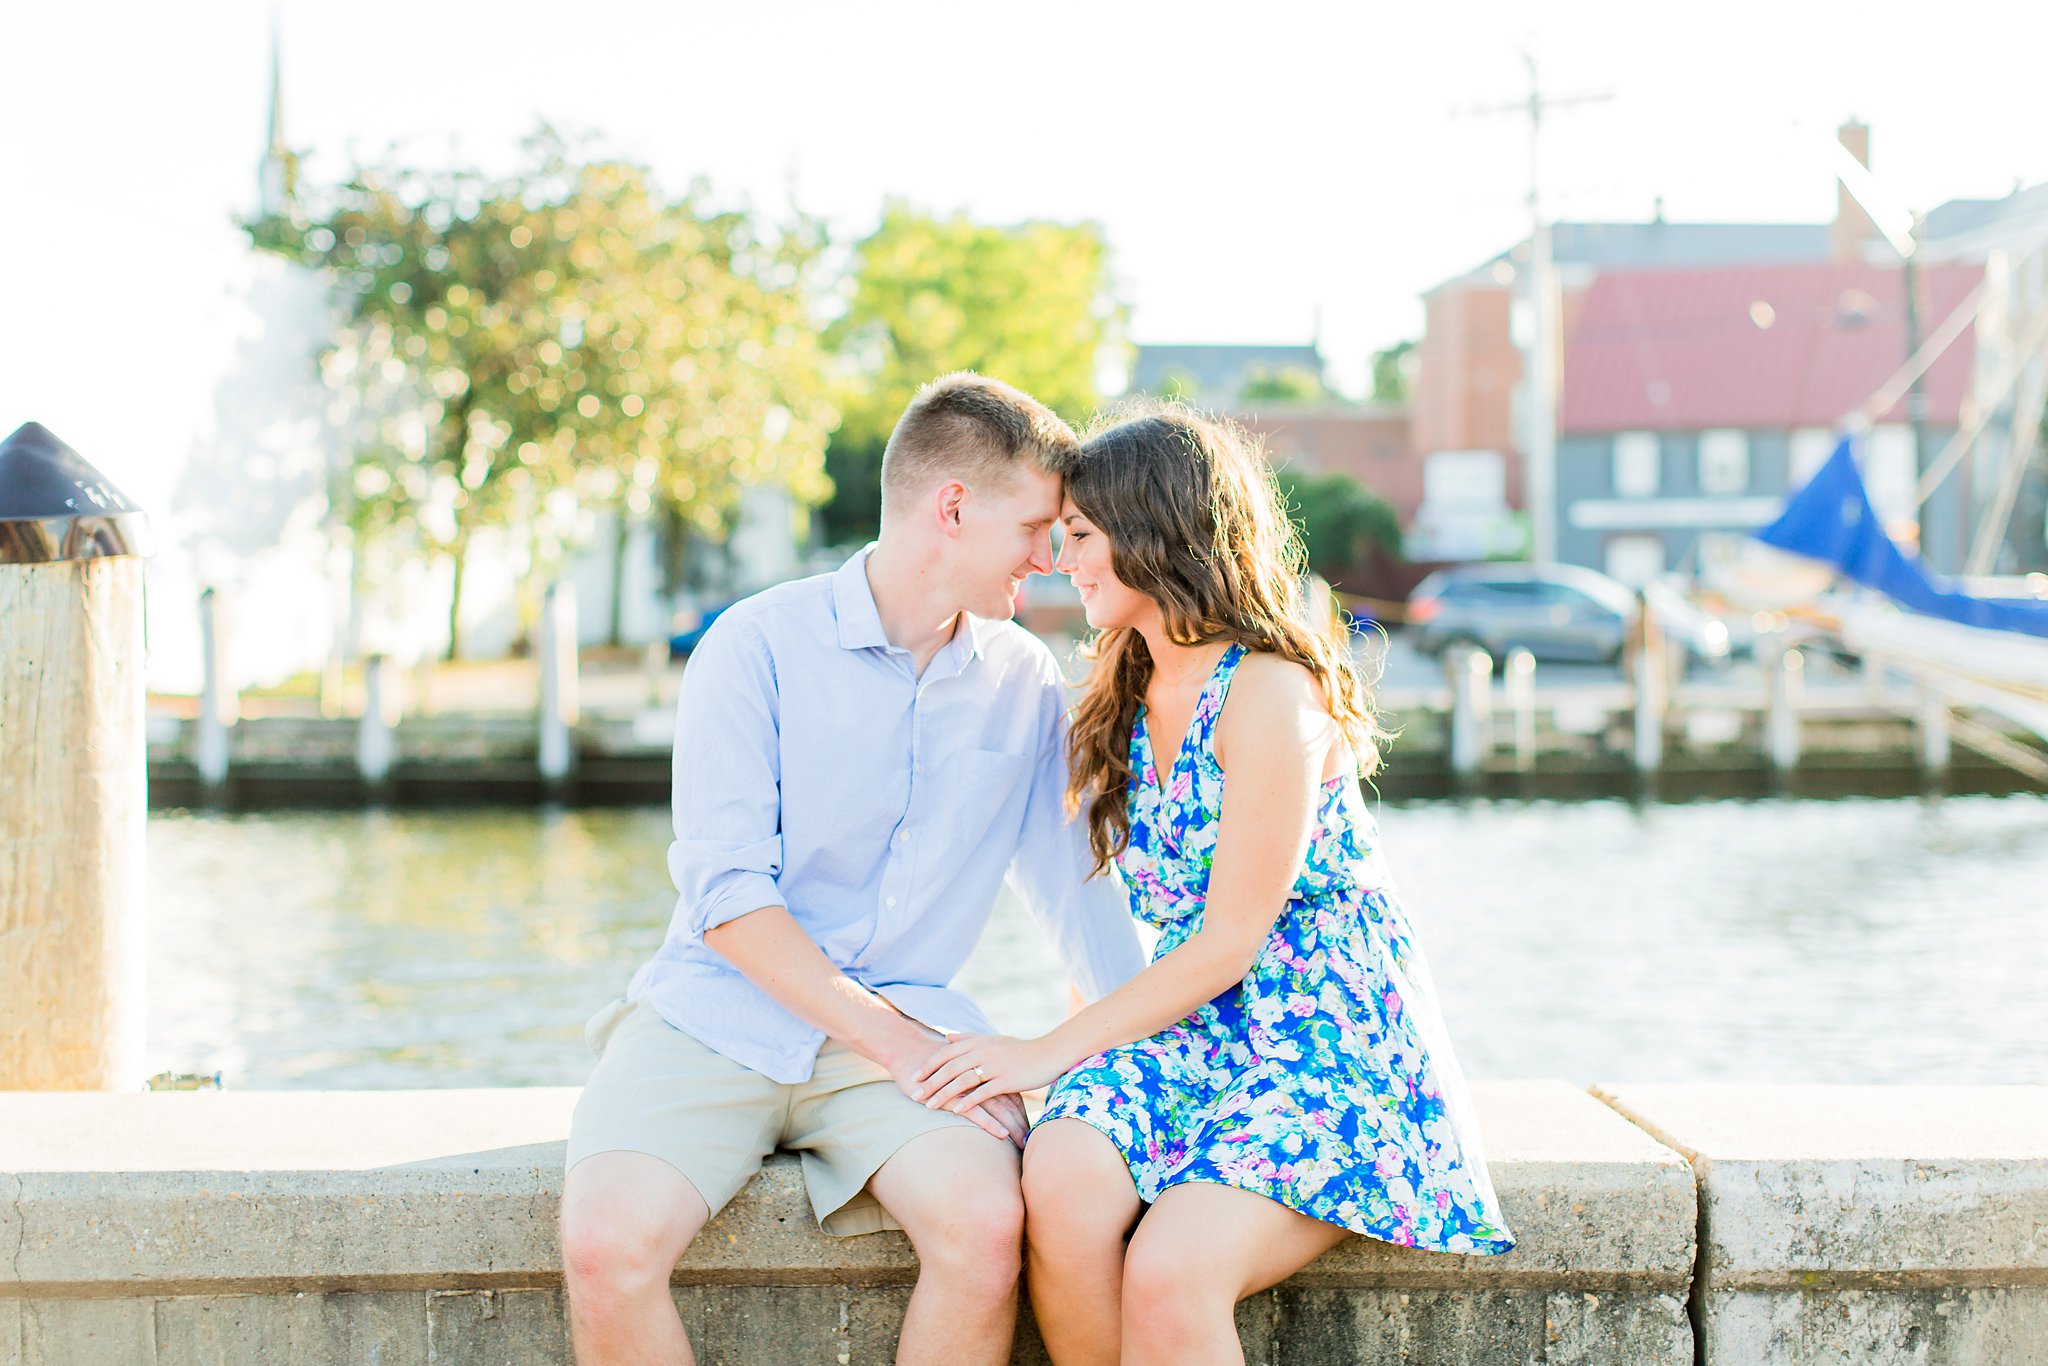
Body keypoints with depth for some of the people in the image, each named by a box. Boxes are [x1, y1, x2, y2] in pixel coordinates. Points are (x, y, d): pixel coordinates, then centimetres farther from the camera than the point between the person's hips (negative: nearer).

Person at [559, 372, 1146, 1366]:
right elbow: (728, 895, -11)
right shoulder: (757, 646, -4)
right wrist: (892, 1043, -17)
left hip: (905, 1021, 3)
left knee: (987, 1224, -30)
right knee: (606, 1244, -30)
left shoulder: (1024, 680, 10)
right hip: (718, 1015, -2)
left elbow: (1072, 884, 18)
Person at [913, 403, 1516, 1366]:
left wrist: (1048, 1052, -13)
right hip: (1191, 1030, 6)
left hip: (1329, 1045, -6)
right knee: (1062, 1183, -27)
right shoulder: (1129, 699, 14)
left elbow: (1228, 944, -15)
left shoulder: (1271, 694, -13)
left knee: (1169, 1269, -31)